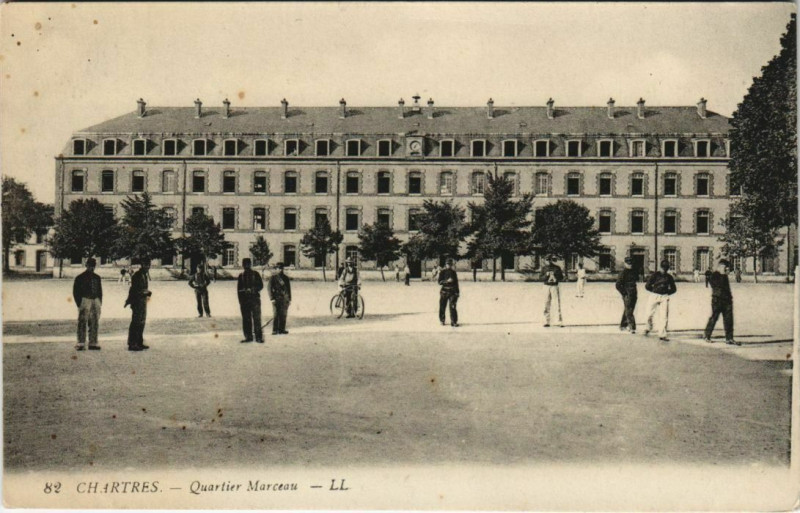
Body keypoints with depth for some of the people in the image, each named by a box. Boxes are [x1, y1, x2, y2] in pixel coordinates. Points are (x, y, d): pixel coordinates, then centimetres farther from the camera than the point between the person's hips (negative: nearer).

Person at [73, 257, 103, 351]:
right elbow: (75, 291, -1)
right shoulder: (80, 278, 1)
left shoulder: (97, 278, 17)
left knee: (95, 323, 6)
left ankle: (93, 343, 11)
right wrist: (79, 303, -9)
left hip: (95, 301, 5)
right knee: (82, 323, -11)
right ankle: (81, 343, -12)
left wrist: (100, 301, 11)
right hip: (85, 300, -5)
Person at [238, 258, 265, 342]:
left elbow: (261, 285, 2)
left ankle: (258, 337, -8)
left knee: (256, 318, -8)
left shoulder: (255, 274, 5)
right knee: (246, 319, 3)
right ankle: (248, 336, 9)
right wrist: (240, 300, 2)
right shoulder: (241, 276, 12)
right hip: (244, 300, 3)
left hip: (255, 298, -3)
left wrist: (253, 289, -15)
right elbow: (239, 289, 11)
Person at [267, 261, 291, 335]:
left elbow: (289, 288, 18)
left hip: (284, 299, 5)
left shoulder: (286, 278, 15)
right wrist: (272, 298, -11)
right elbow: (269, 288, -4)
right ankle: (275, 330, -6)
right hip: (276, 299, -5)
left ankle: (282, 329, 10)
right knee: (276, 315, -7)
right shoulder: (273, 277, 1)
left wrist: (289, 299, 12)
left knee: (283, 315, 4)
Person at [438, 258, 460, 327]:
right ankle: (442, 320, 23)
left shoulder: (453, 272, 9)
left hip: (453, 291, 1)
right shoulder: (442, 272, 0)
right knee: (442, 306, 5)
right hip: (444, 291, -1)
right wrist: (447, 281, -21)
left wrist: (457, 292, 8)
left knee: (453, 307, -7)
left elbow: (456, 282, 12)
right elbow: (440, 282, -6)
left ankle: (453, 322, -6)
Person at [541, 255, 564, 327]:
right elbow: (542, 278, 3)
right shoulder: (544, 268, 7)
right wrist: (546, 275, -16)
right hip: (547, 287, 2)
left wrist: (556, 275, -16)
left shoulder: (557, 268, 3)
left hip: (555, 286, -1)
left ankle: (560, 321, -3)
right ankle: (547, 322, 7)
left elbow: (561, 278, 2)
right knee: (546, 304, 1)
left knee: (558, 304, -5)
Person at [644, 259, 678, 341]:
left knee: (664, 316, -6)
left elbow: (674, 289, 18)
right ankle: (649, 328, 29)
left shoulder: (669, 277, 8)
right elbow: (647, 286, -1)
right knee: (649, 314, -2)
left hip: (664, 298, 2)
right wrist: (655, 290, 2)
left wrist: (667, 293, 7)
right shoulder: (655, 275, -1)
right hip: (654, 296, -2)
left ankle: (662, 335, 0)